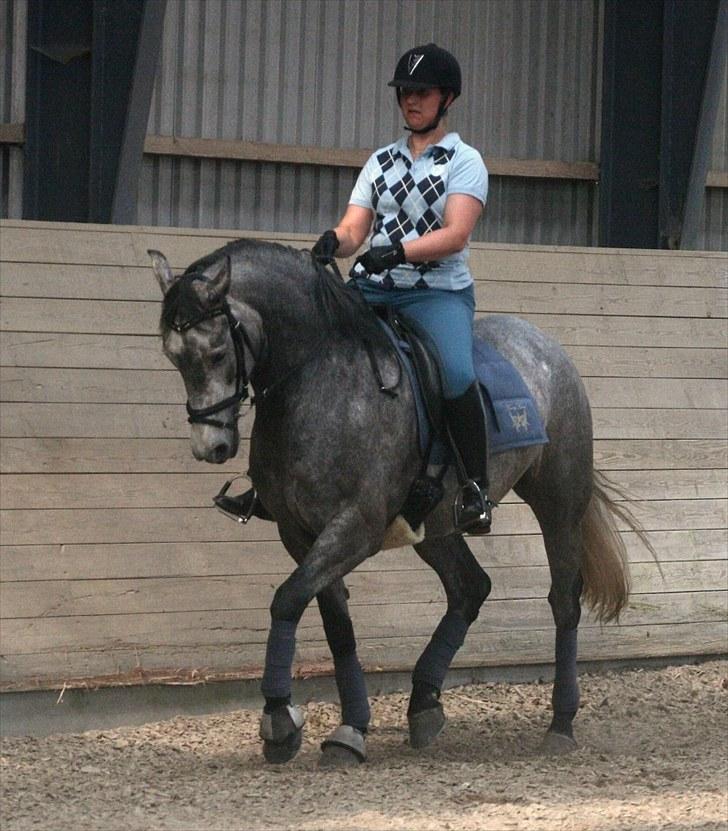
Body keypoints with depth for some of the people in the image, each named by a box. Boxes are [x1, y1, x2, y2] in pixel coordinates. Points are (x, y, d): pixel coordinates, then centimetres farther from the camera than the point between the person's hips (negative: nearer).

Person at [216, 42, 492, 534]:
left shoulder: (464, 162, 2)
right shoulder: (382, 161, 18)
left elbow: (455, 234, -12)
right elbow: (354, 228, 8)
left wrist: (400, 250, -29)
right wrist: (333, 243, -16)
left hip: (438, 292, -5)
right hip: (371, 290, 5)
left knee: (456, 373, -33)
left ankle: (477, 488, -19)